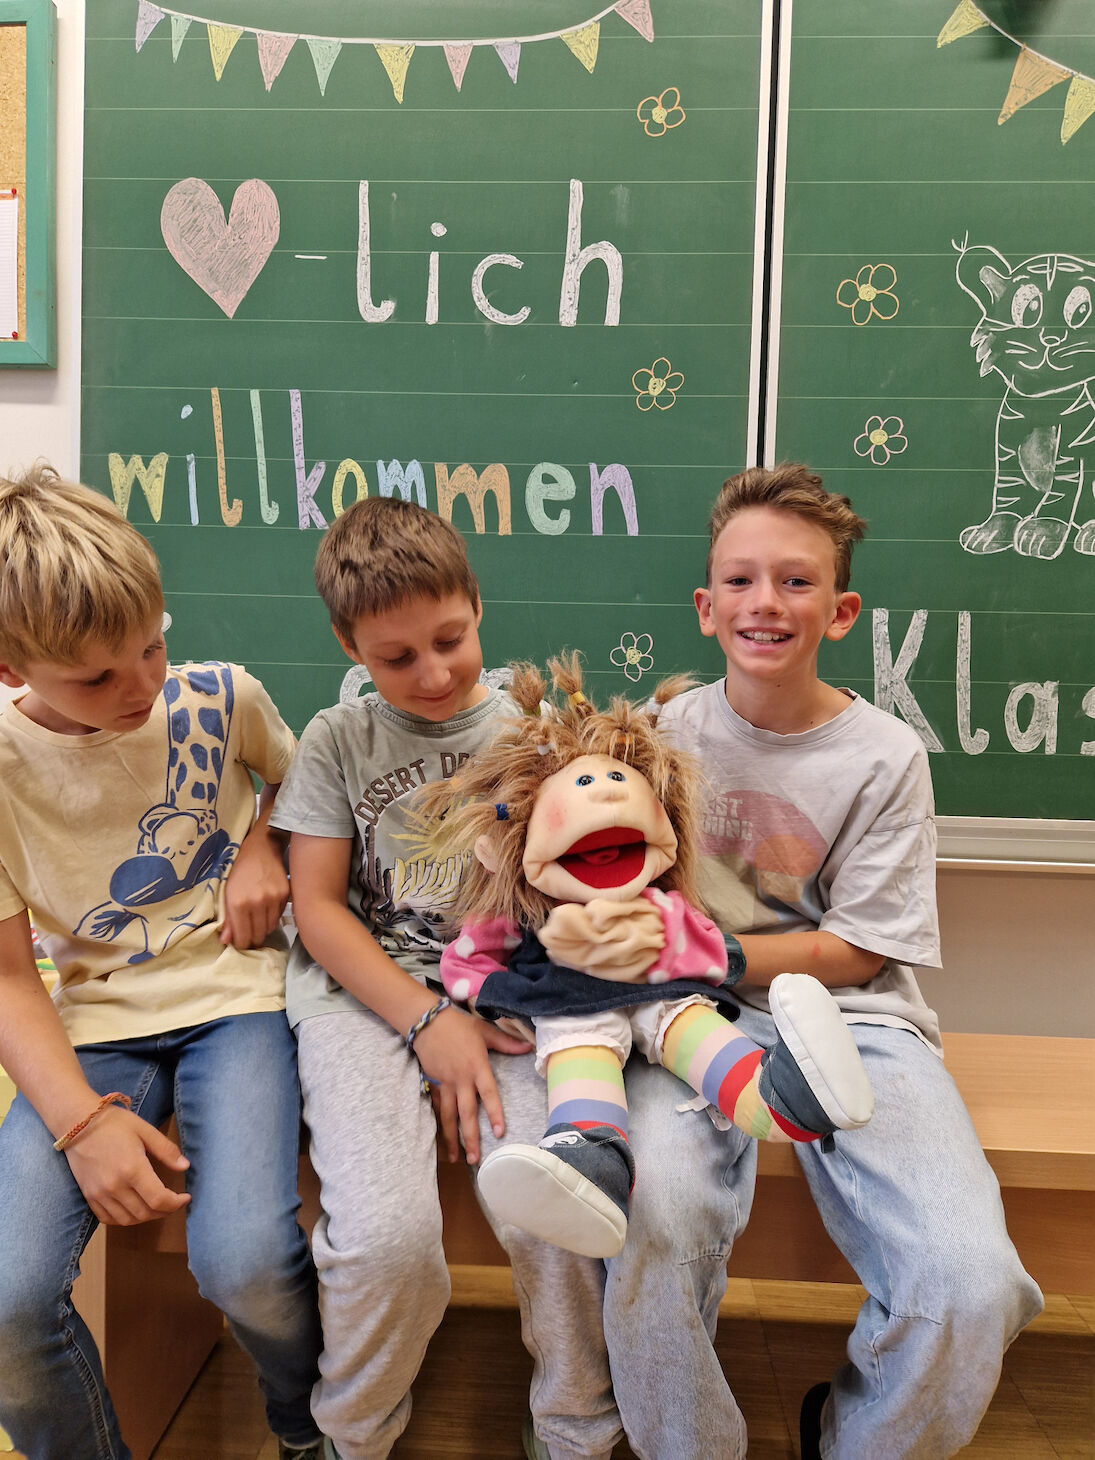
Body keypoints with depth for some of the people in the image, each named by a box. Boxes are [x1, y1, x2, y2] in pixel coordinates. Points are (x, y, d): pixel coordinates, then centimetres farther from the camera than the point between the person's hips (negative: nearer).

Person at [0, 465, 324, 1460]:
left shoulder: (221, 698, -4)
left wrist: (265, 845, -4)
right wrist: (84, 1119, -16)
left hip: (234, 995, -1)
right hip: (92, 1021, 1)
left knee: (243, 1263, -23)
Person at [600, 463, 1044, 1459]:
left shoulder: (885, 757, -1)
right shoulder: (668, 732, 4)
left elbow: (851, 954, -2)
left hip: (848, 1019, 0)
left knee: (972, 1285, -22)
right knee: (651, 1218, -31)